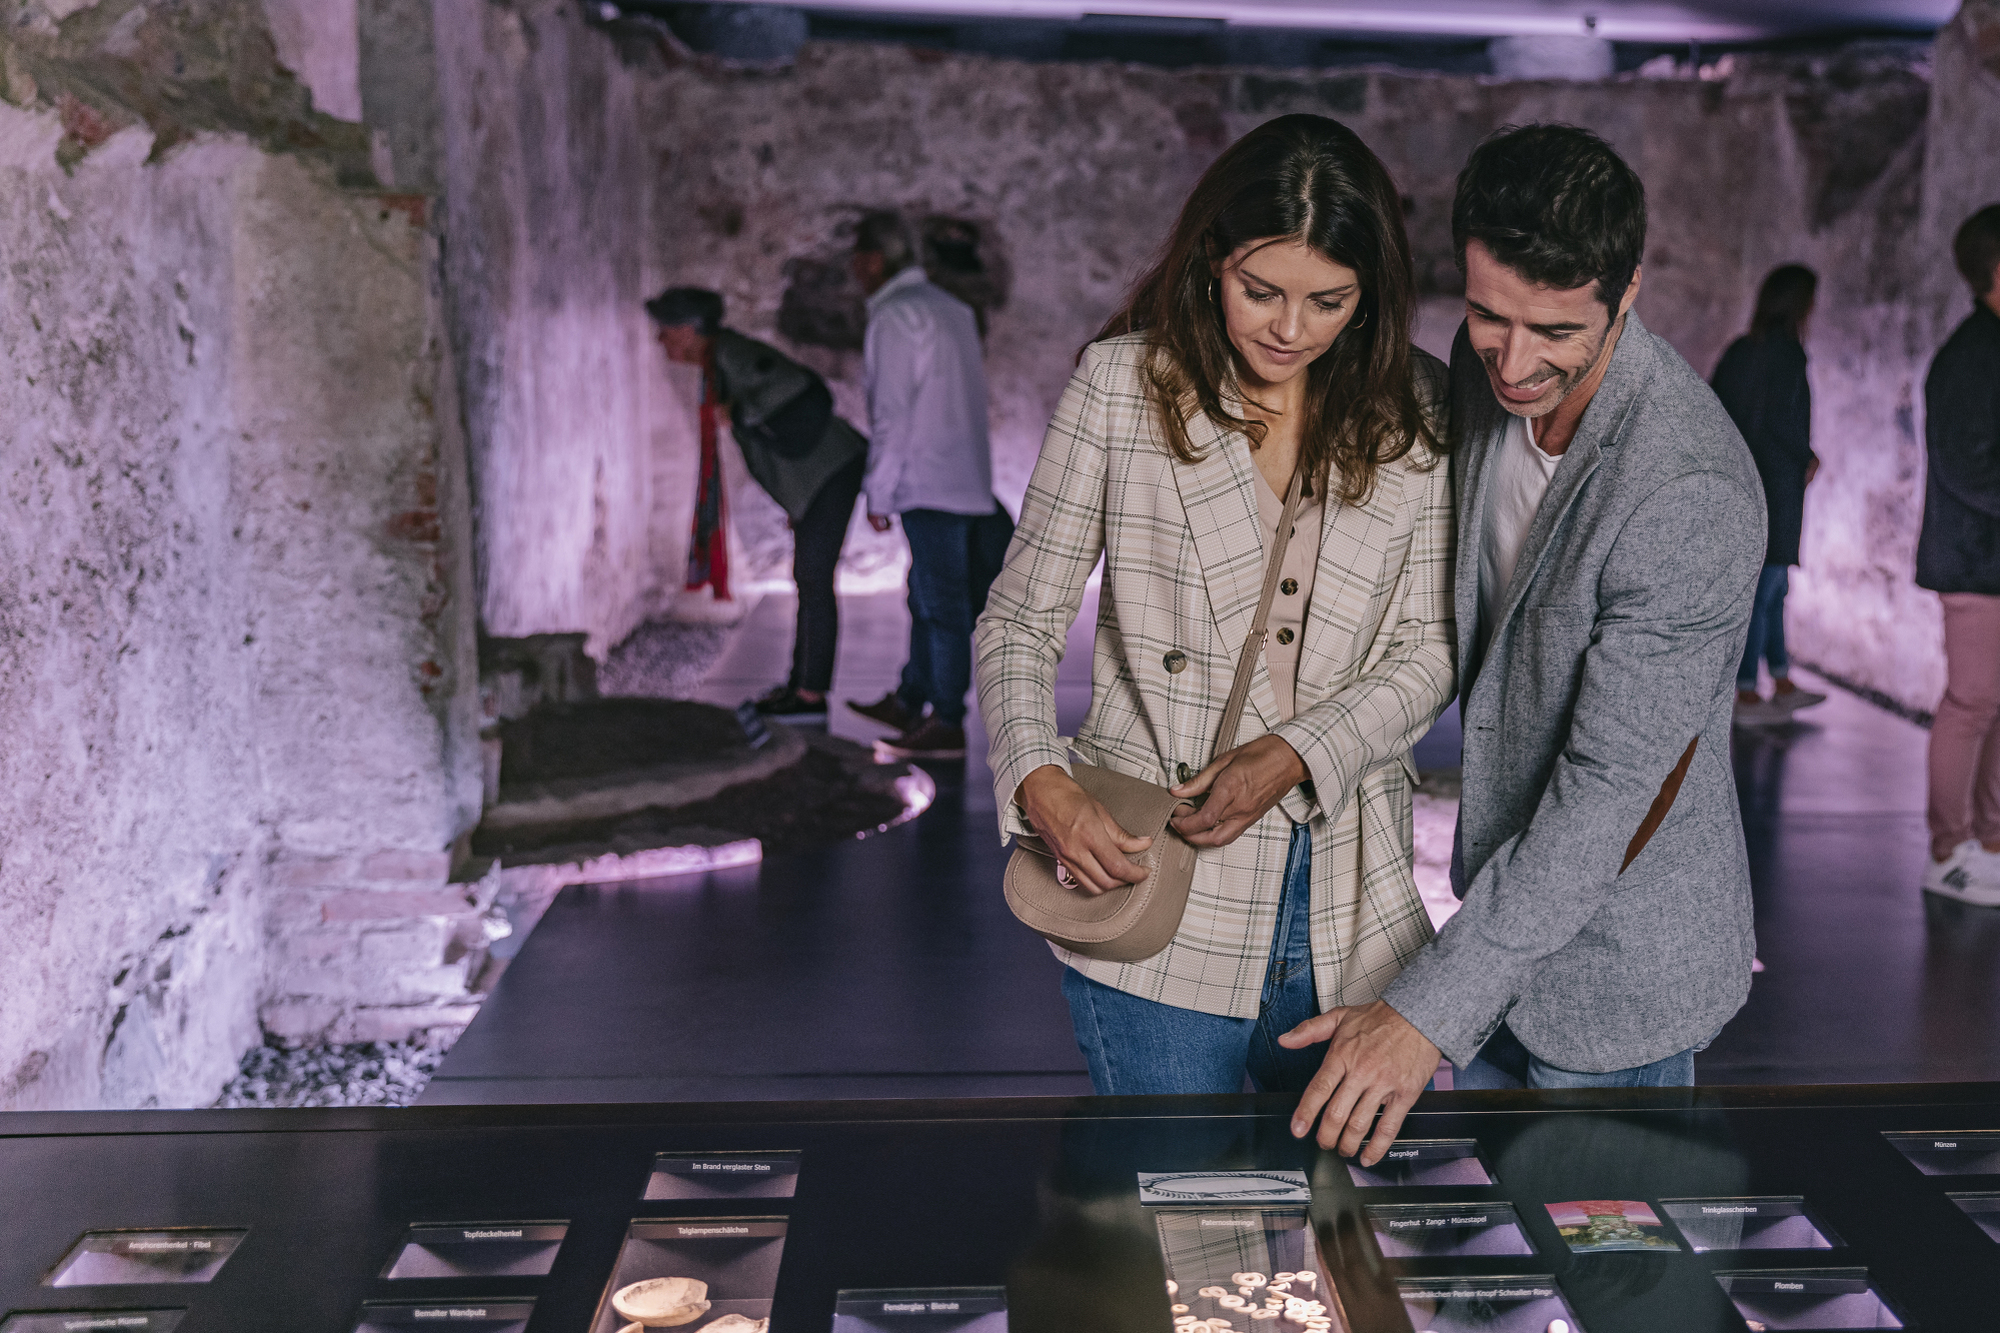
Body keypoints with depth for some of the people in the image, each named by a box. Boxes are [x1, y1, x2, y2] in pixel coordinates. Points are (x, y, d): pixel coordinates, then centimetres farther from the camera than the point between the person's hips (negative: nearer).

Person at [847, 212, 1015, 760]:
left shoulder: (896, 316, -9)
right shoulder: (949, 307, 18)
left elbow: (892, 412, -14)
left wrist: (878, 492, -9)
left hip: (929, 482, -9)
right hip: (966, 477, 9)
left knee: (941, 603, -7)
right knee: (929, 598, 16)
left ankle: (947, 725, -4)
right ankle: (910, 700, 26)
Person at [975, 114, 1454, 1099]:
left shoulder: (1415, 411, 3)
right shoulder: (1123, 383, -3)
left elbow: (1431, 646, 2)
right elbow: (1018, 621, 0)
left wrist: (1296, 753, -15)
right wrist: (1039, 782, -18)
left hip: (1351, 908, 3)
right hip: (1145, 873, -2)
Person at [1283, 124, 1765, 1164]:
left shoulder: (1691, 495, -31)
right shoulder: (1483, 373, -7)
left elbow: (1610, 787, -30)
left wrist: (1430, 1009, -30)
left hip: (1618, 968, -7)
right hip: (1501, 900, 7)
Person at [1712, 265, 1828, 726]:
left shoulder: (1738, 350, 9)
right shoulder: (1786, 351, -13)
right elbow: (1780, 418, -20)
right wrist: (1808, 458, -5)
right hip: (1775, 484, -8)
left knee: (1772, 585, 17)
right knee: (1764, 588, -2)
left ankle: (1783, 684, 26)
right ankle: (1746, 696, 2)